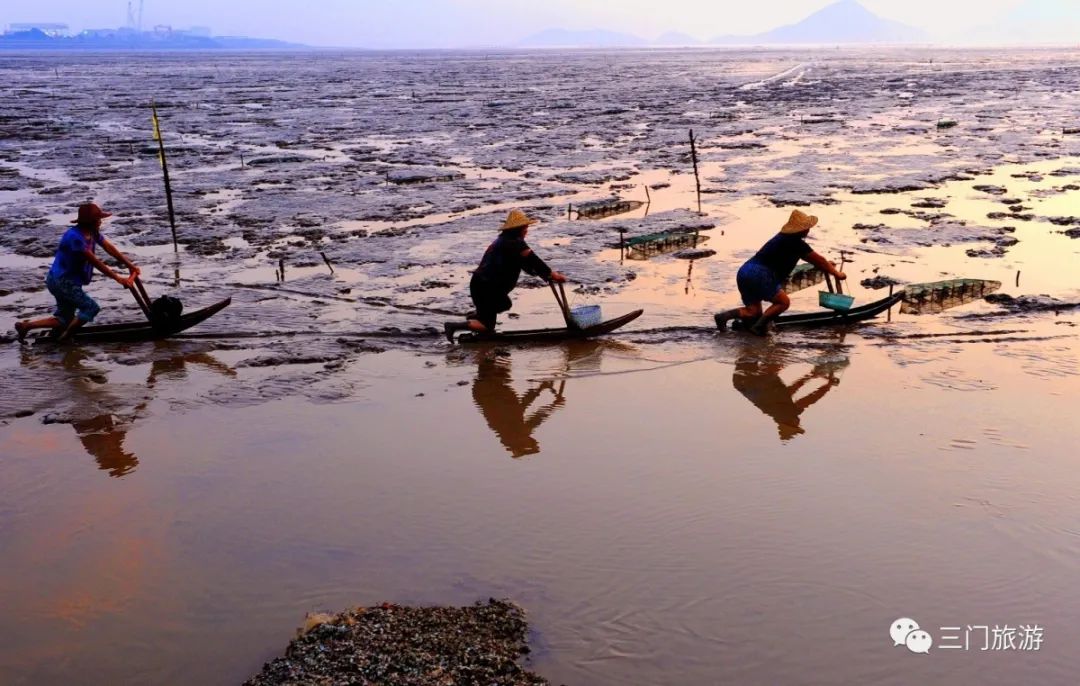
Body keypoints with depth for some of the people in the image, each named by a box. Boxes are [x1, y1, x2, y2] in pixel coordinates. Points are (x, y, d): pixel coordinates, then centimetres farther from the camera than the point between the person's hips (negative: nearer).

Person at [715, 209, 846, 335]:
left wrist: (825, 264, 49)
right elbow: (818, 260, 7)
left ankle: (725, 316, -8)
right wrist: (836, 273, 20)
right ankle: (759, 327, -10)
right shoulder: (797, 243, -3)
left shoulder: (782, 237, 24)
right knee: (783, 302, 3)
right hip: (759, 274, -9)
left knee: (753, 311, 13)